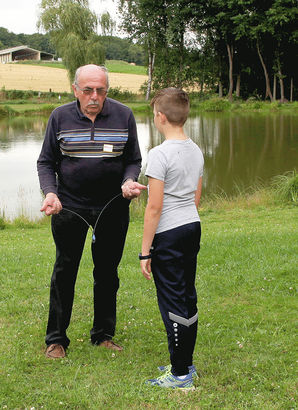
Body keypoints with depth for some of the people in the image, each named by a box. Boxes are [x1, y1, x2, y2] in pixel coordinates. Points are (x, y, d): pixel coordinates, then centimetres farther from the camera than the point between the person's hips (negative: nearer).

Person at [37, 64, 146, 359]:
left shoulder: (123, 116, -1)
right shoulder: (60, 117, -2)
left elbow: (133, 160, 6)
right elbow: (45, 162, 3)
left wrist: (129, 182, -15)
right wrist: (50, 193, -15)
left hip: (112, 207, 1)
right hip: (69, 207, -1)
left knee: (107, 272, 11)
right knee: (65, 271, 5)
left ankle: (104, 334, 26)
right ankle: (56, 338, 17)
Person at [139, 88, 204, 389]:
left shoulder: (160, 155, -17)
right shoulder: (196, 151, 8)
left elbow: (154, 207, -17)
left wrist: (145, 251, -12)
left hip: (168, 235, -8)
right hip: (193, 228, 8)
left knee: (172, 302, -1)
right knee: (188, 298, 15)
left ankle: (180, 375, 7)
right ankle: (186, 364, 26)